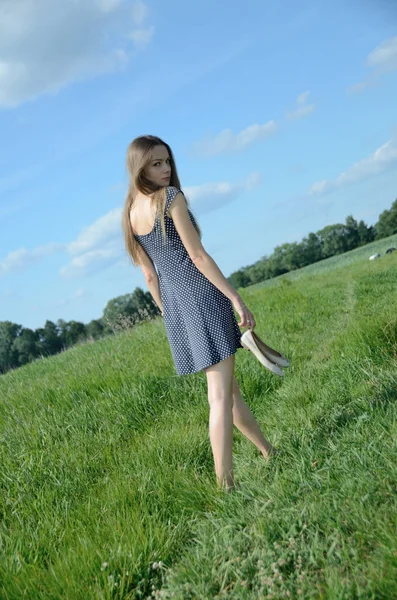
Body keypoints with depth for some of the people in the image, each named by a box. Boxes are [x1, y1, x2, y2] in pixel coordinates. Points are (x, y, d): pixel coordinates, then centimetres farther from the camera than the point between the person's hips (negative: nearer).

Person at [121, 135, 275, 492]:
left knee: (228, 388, 18)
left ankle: (269, 452, 32)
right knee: (220, 396, -8)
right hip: (201, 295, -8)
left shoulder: (131, 214, 13)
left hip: (174, 309, 8)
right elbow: (198, 256, -13)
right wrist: (237, 299, -10)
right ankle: (226, 484, -9)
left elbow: (150, 277, 14)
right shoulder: (170, 197, -9)